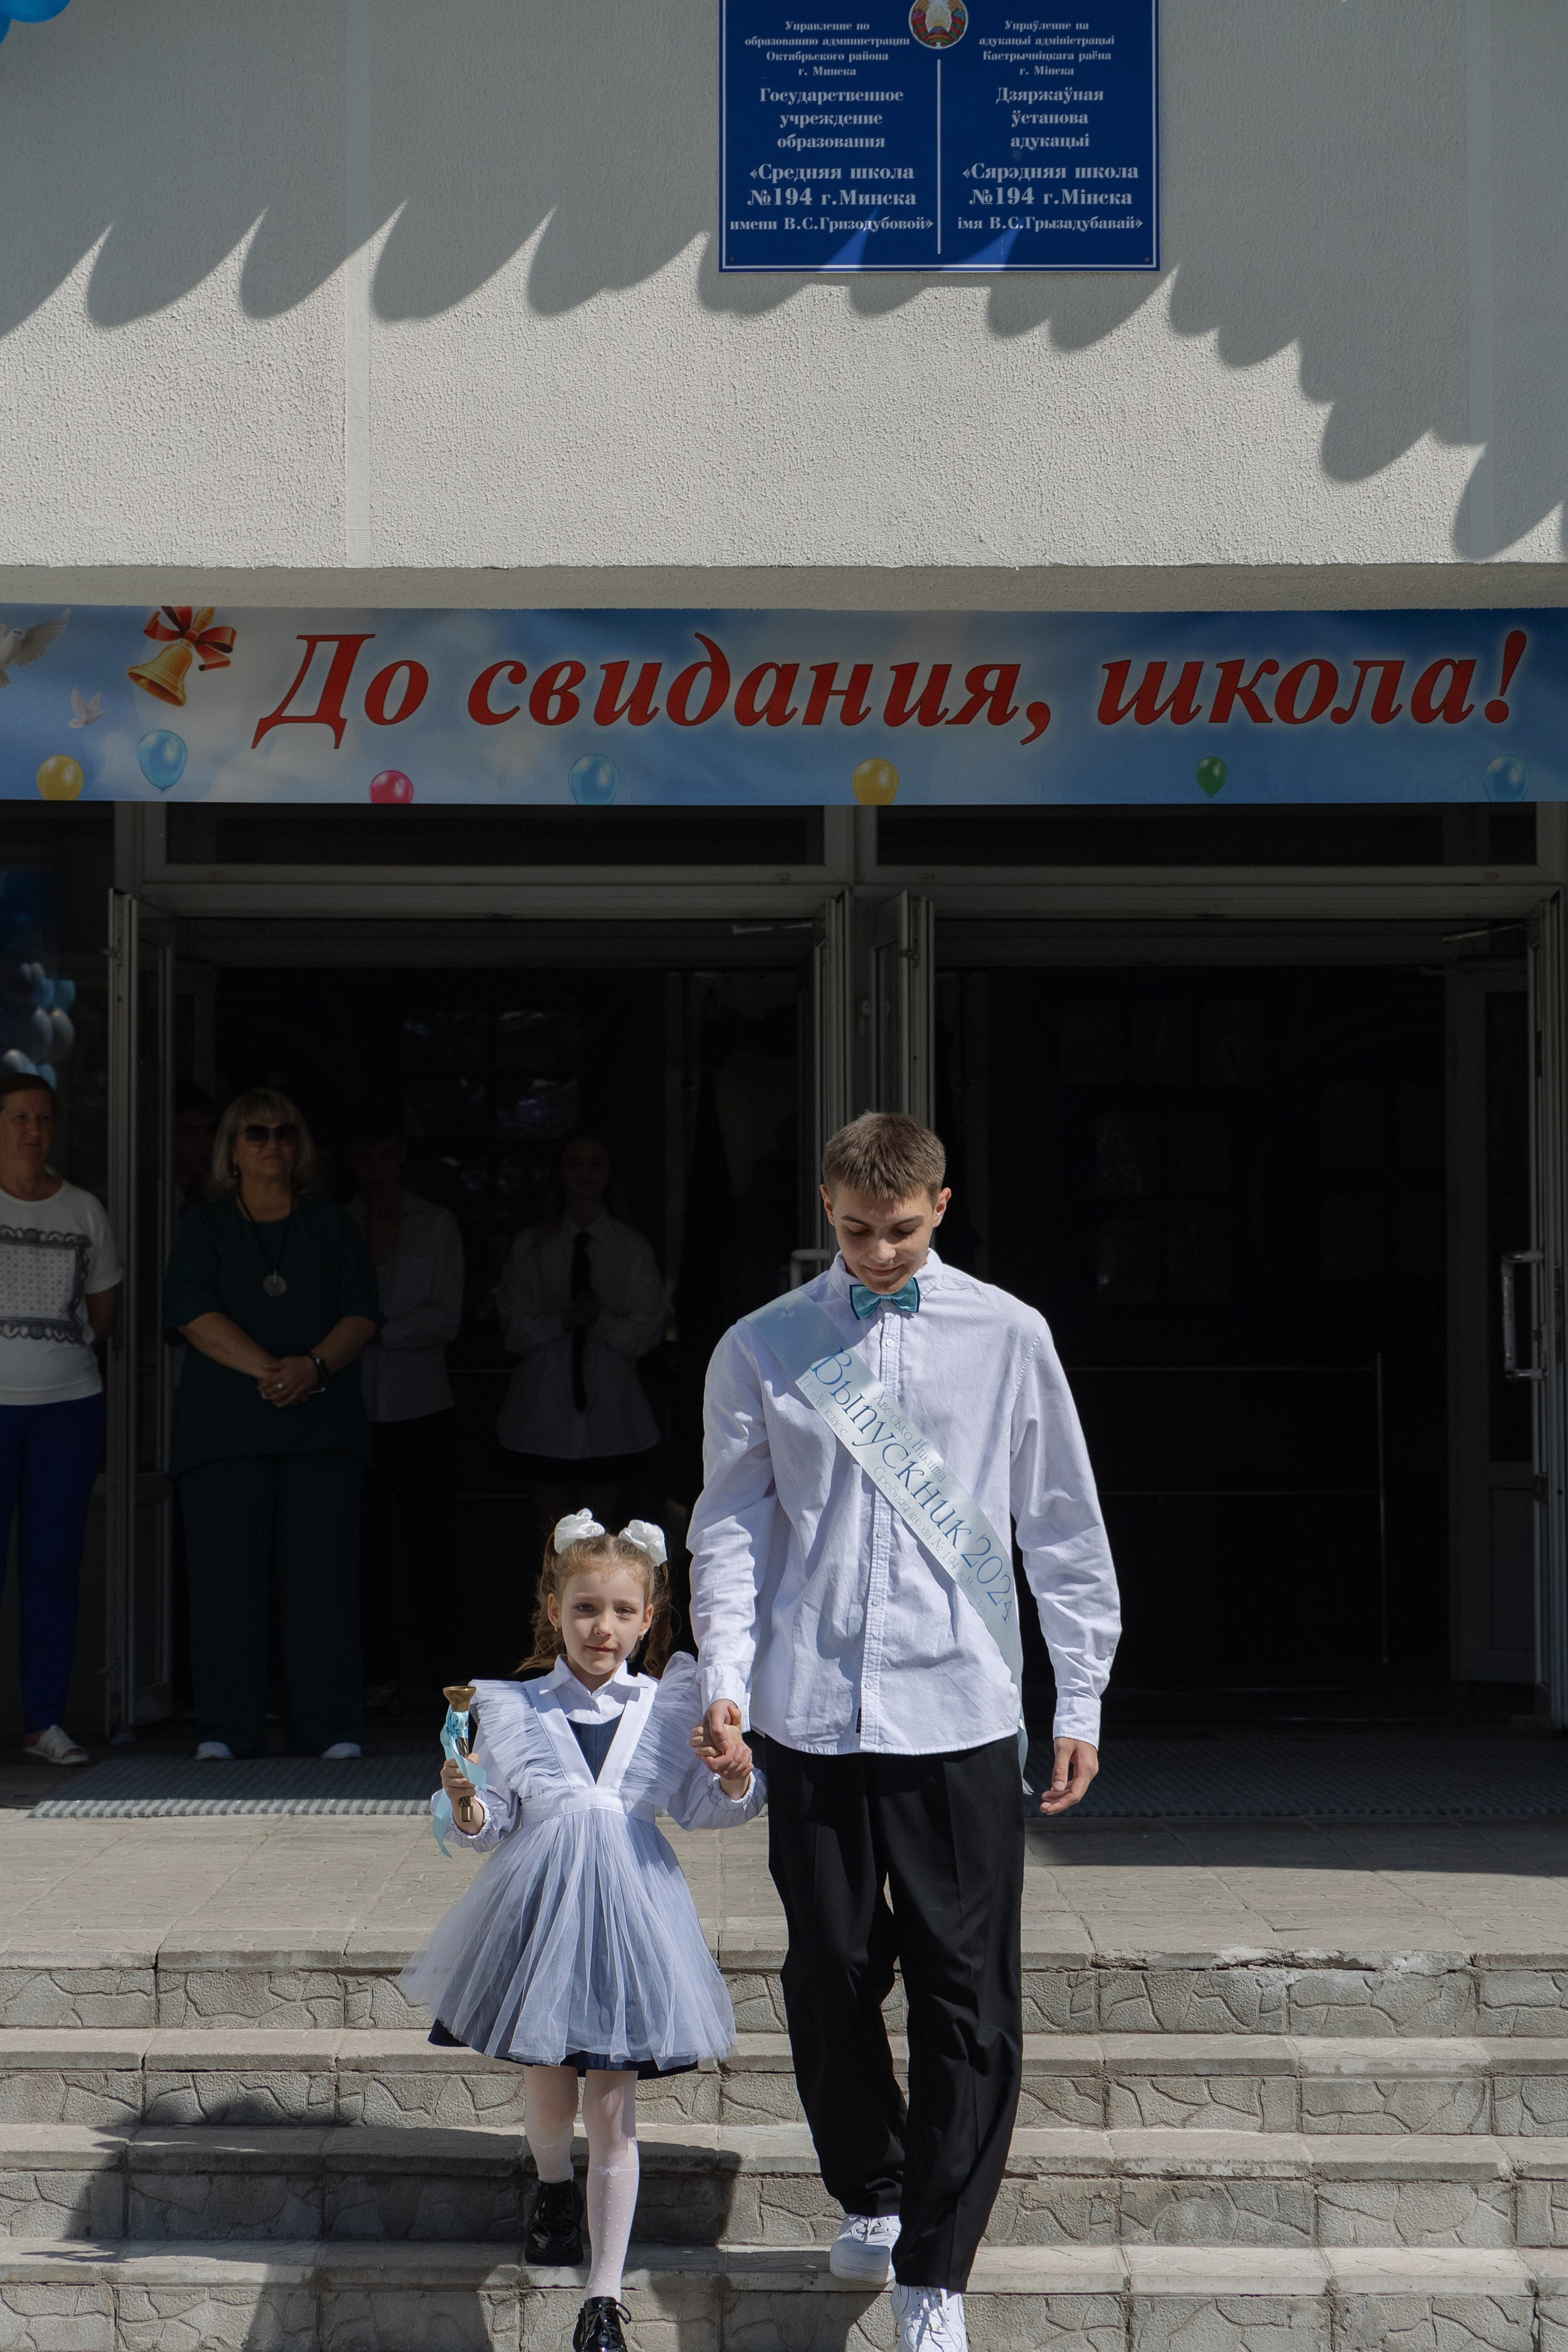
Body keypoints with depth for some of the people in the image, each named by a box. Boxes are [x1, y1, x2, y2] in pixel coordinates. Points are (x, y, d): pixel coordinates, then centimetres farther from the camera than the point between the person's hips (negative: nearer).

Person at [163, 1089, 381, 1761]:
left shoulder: (333, 1226, 17)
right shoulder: (203, 1227, 13)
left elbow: (362, 1314, 7)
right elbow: (192, 1312, -2)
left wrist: (314, 1364, -13)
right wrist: (269, 1370, -14)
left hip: (322, 1424, 1)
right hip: (225, 1422, -1)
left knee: (324, 1575, -6)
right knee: (226, 1577, -4)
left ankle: (330, 1730, -3)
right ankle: (225, 1732, 1)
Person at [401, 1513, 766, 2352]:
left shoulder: (667, 1707, 6)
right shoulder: (511, 1710, 5)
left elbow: (694, 1807, 10)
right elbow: (495, 1824, 6)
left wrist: (735, 1781, -9)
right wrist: (467, 1804, -15)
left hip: (629, 1903, -1)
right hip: (540, 1901, 1)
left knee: (613, 2106, -2)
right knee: (544, 2074, 15)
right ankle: (552, 2188, 51)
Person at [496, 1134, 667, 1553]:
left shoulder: (632, 1248, 5)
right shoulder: (530, 1247, 7)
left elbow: (650, 1330, 0)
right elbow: (514, 1329, 1)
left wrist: (602, 1321, -17)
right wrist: (560, 1322, -17)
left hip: (610, 1407, 0)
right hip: (547, 1404, 0)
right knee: (552, 1534, 2)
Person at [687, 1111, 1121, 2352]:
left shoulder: (1007, 1338, 4)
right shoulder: (762, 1350, 5)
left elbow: (1063, 1527, 8)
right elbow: (732, 1527, 6)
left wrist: (1083, 1699, 6)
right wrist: (726, 1680, -7)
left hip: (961, 1713, -1)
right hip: (812, 1712, 1)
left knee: (968, 1997, -2)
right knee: (833, 1975, 10)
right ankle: (869, 2193, 34)